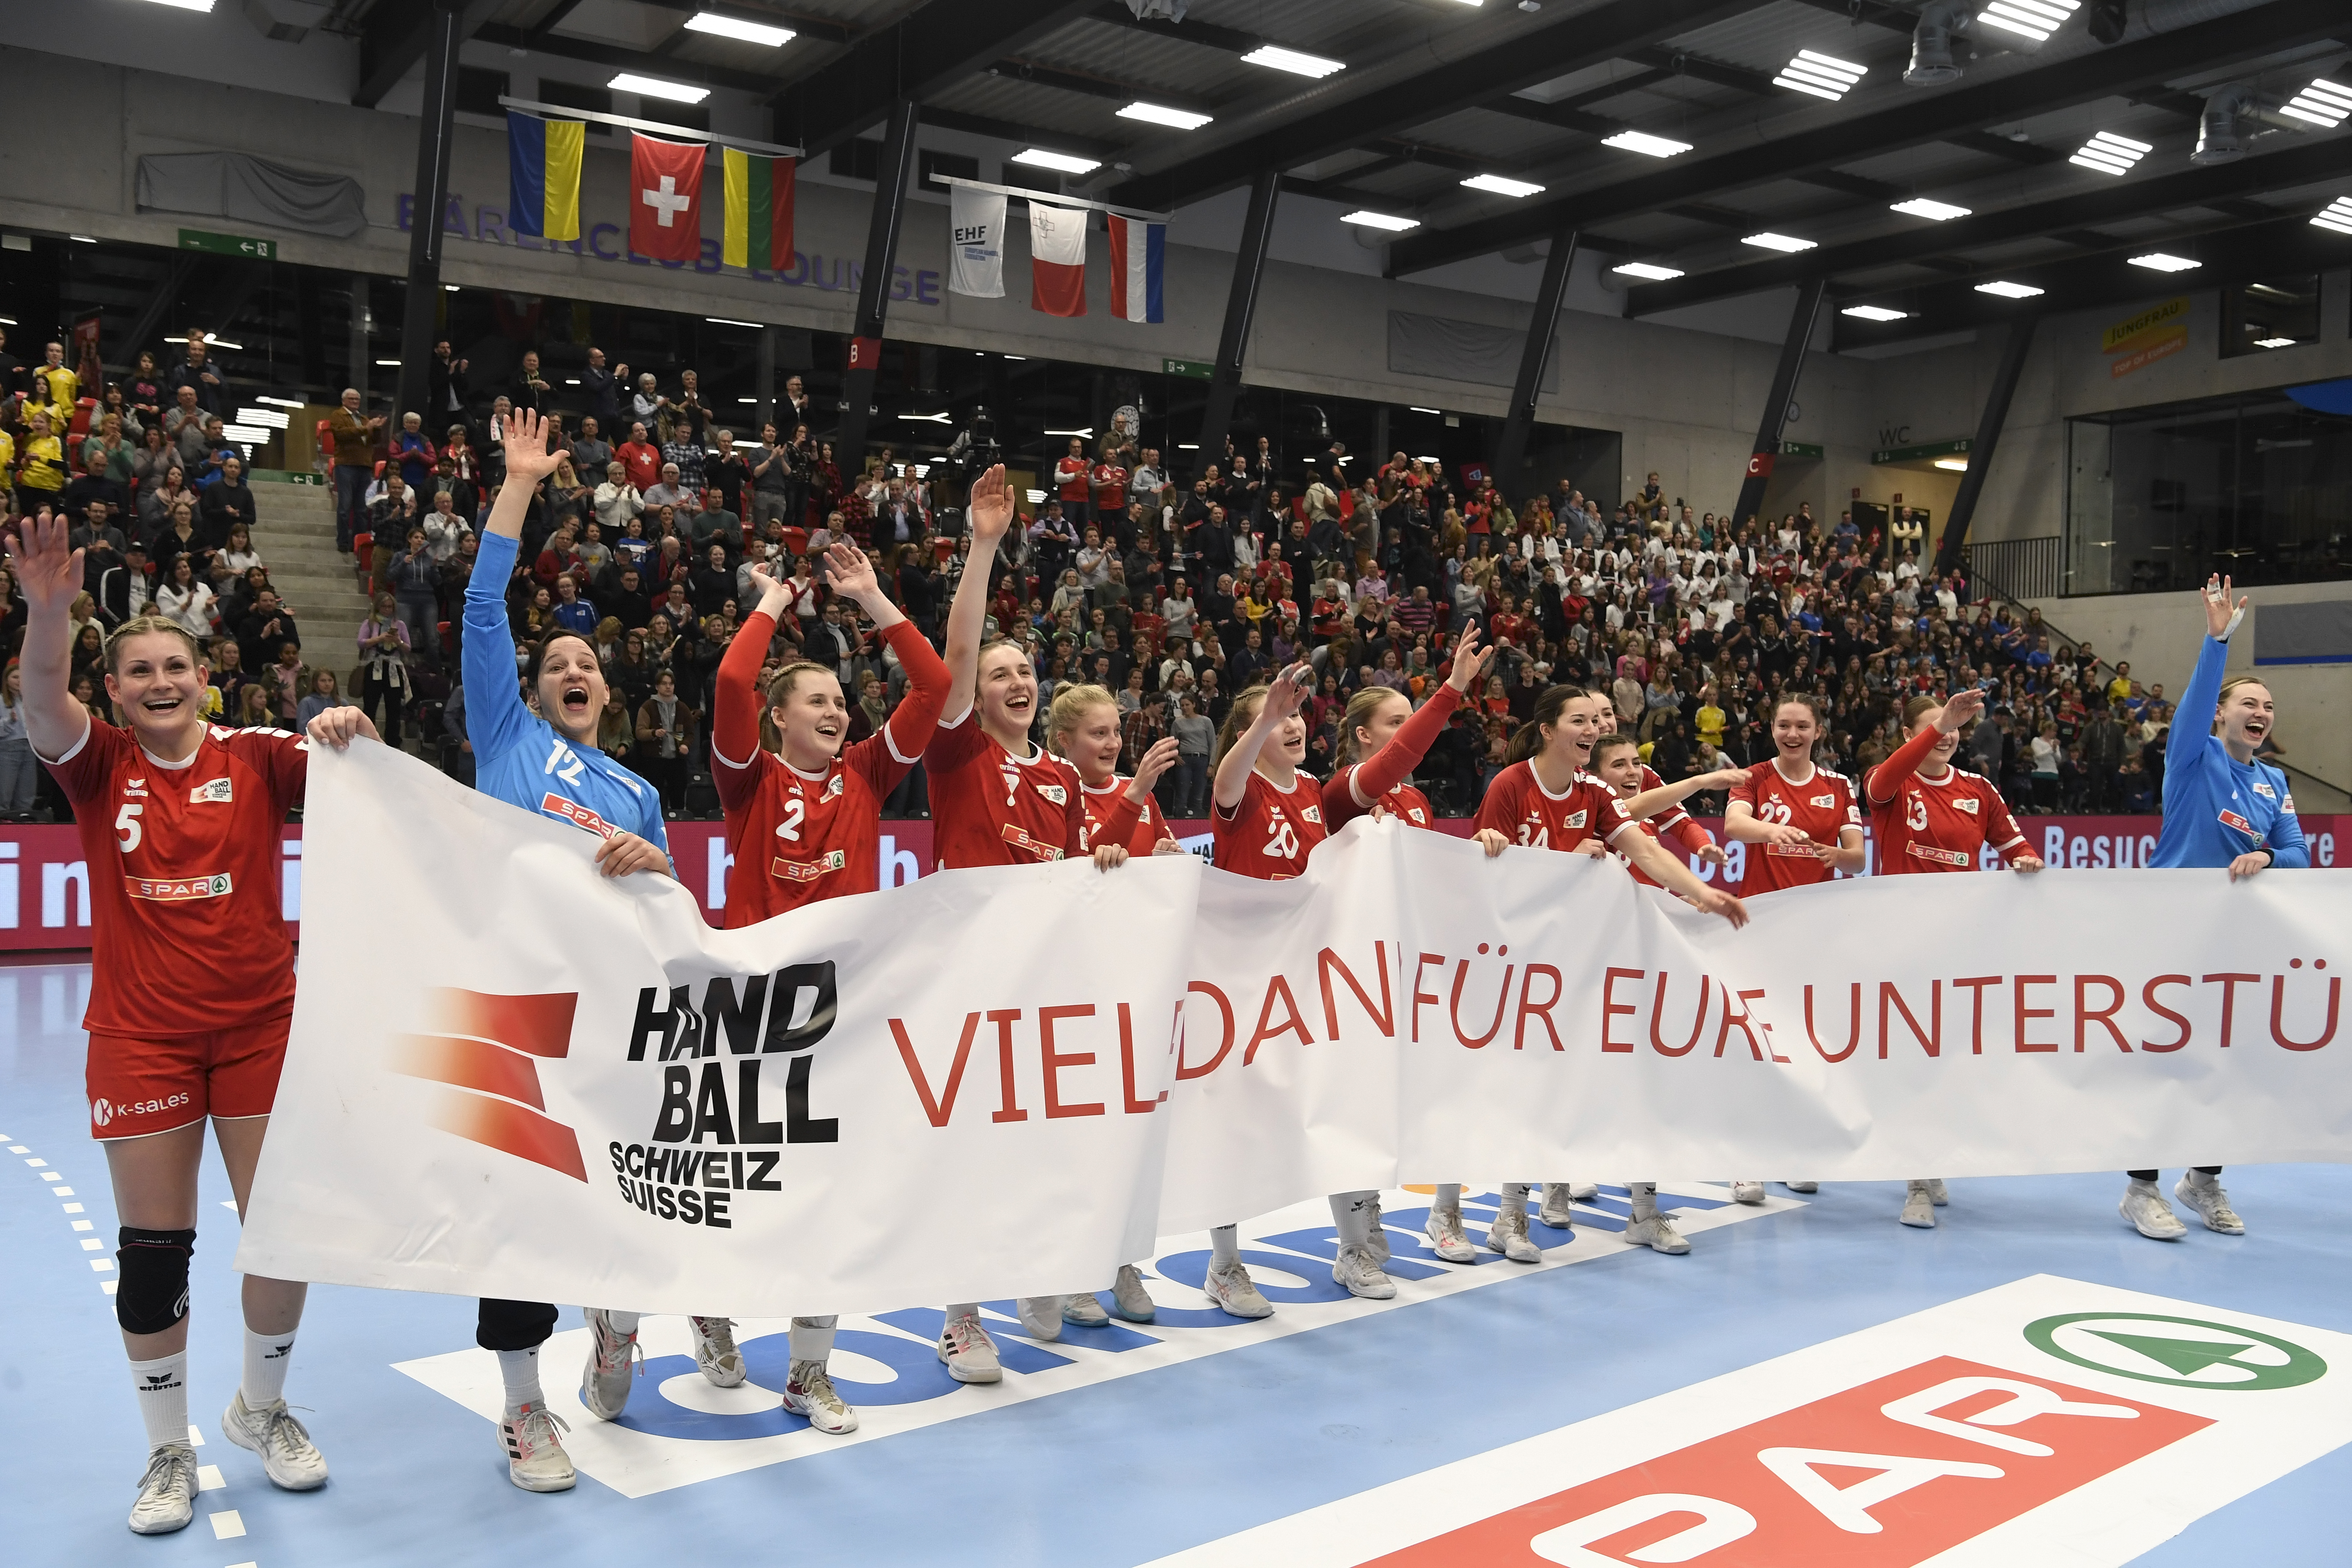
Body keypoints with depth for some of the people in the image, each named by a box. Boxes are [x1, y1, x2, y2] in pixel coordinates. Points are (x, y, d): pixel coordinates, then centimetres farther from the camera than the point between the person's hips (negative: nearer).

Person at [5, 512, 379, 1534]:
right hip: (140, 1036, 0)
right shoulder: (101, 768, 0)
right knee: (152, 1250, 4)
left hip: (261, 1025, 1)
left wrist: (351, 737, -36)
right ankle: (169, 1452, 22)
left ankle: (261, 1409, 29)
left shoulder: (255, 759, 0)